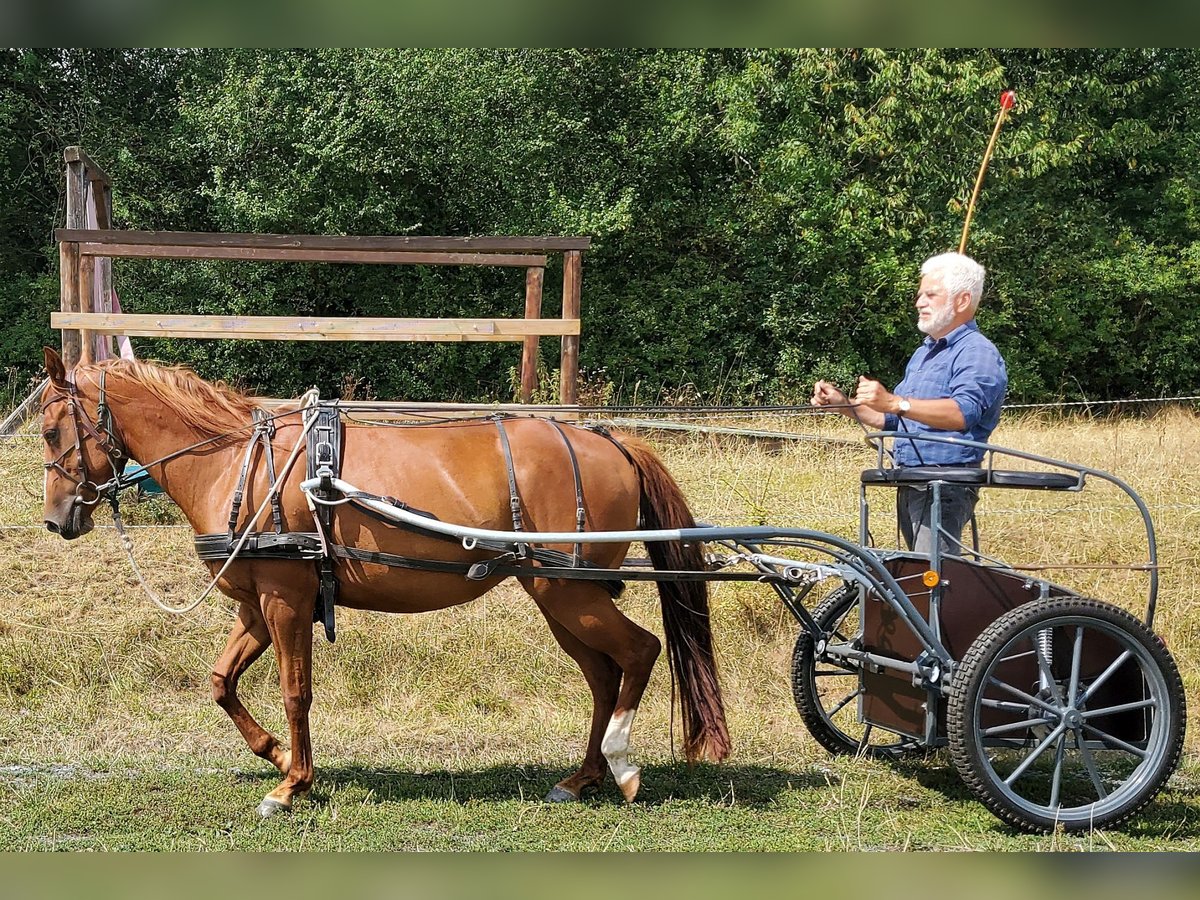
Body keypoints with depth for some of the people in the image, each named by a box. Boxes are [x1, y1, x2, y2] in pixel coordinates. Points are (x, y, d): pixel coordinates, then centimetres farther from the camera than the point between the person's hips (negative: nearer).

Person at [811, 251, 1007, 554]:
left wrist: (895, 402, -38)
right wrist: (843, 404, 12)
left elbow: (963, 412, -29)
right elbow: (890, 420, 28)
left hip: (945, 488, -10)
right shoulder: (924, 353, 23)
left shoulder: (977, 353, -9)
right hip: (911, 486, 10)